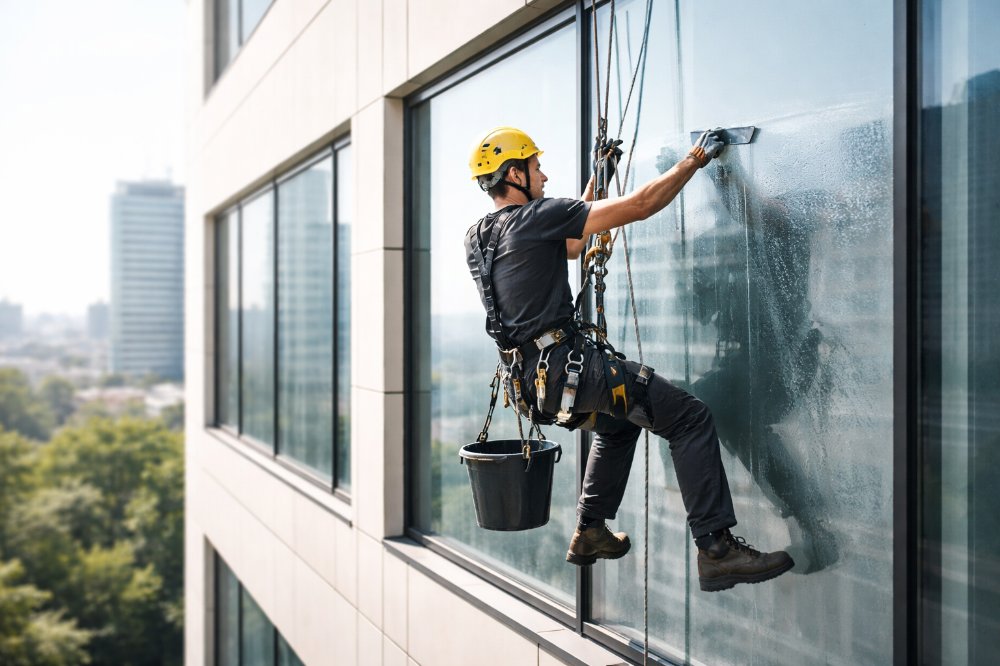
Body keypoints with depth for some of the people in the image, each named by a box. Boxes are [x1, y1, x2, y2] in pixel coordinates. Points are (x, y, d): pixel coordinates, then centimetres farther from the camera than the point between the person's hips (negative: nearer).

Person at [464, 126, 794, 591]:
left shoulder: (476, 238, 14)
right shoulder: (537, 217, -11)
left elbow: (571, 245, 28)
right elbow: (638, 206, -11)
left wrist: (598, 180, 30)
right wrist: (695, 159, 1)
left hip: (529, 378, 9)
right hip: (566, 366, -9)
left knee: (618, 423, 32)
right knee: (689, 417, -7)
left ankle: (590, 534, 35)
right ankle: (716, 550, -10)